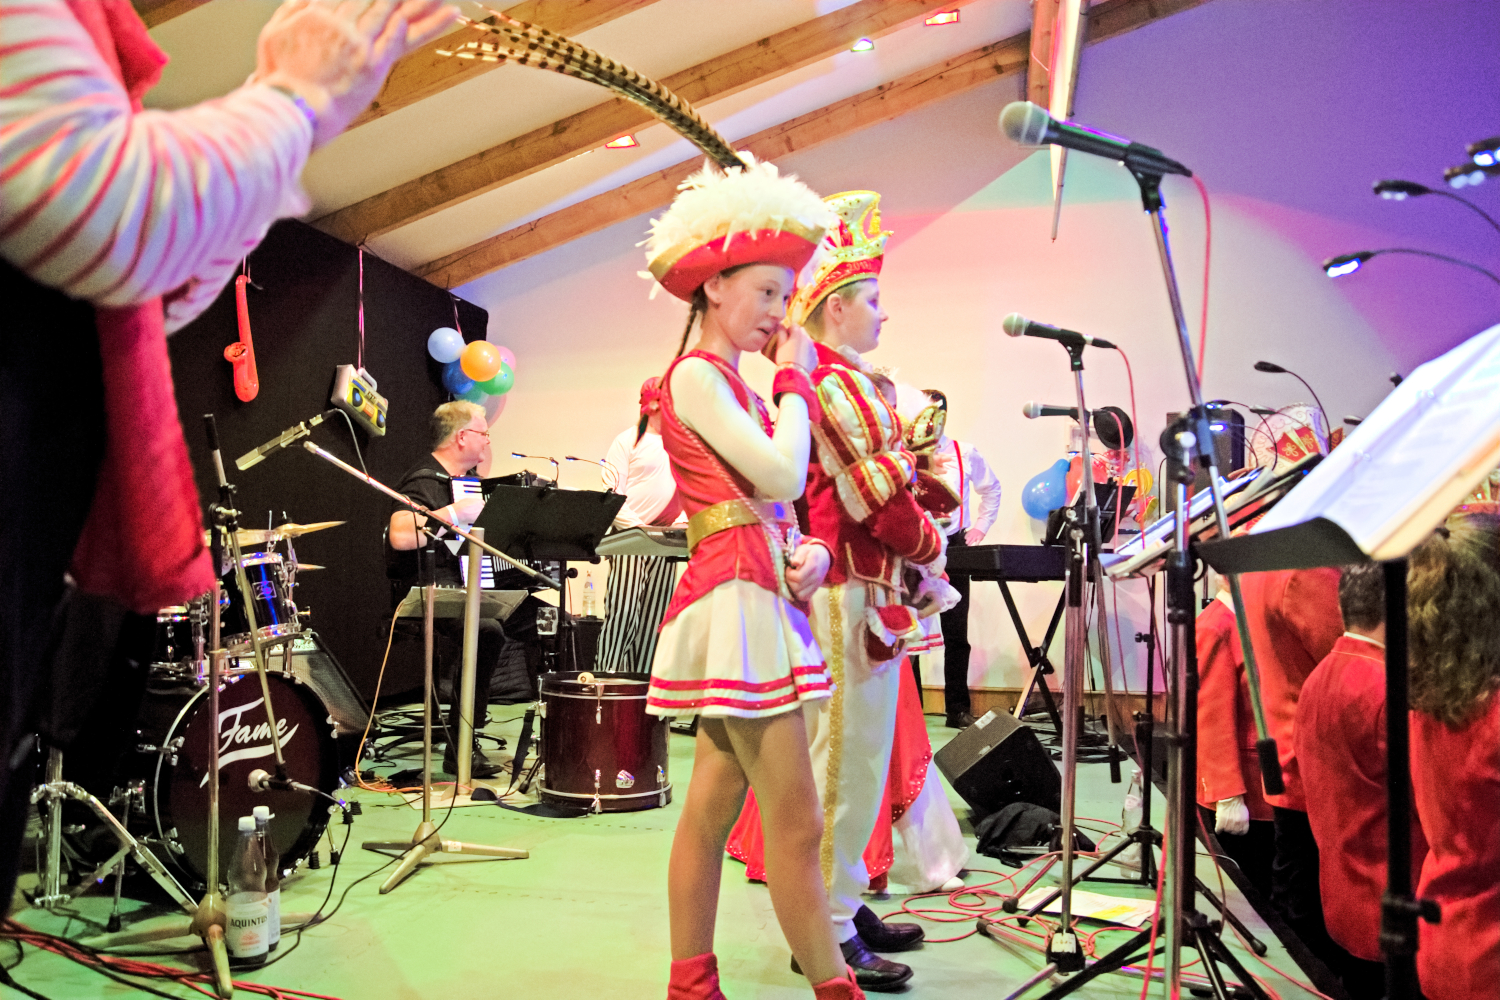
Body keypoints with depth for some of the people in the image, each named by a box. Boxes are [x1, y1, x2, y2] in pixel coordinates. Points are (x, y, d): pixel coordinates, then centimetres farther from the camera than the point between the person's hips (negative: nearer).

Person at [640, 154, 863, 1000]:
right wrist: (796, 376, -5)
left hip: (758, 597, 10)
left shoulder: (731, 385, 19)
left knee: (713, 806, 13)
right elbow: (782, 474, -18)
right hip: (736, 596, -9)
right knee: (796, 823, -6)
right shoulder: (696, 375, -8)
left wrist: (810, 550, -2)